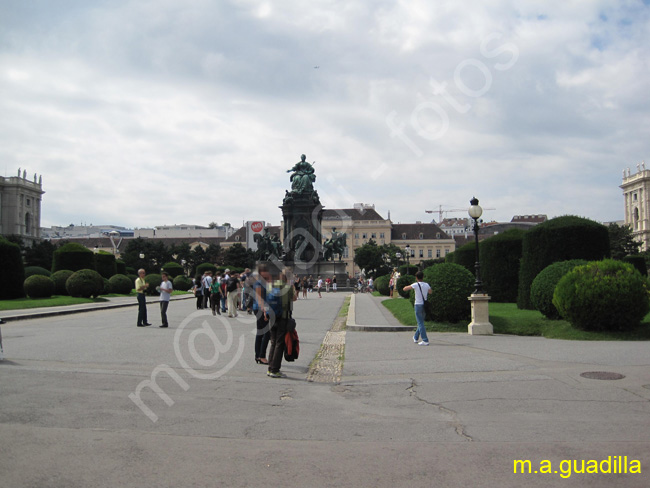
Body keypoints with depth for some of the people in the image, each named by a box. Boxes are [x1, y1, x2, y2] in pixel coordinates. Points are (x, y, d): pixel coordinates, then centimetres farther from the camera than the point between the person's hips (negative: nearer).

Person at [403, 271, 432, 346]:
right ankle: (416, 338, 32)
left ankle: (425, 340, -9)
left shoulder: (416, 285, -11)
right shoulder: (427, 285, 4)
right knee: (421, 322, 18)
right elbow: (430, 292, 19)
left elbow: (404, 289, -10)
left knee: (420, 323, -4)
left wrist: (408, 286, 10)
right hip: (425, 305, 6)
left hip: (418, 305, -6)